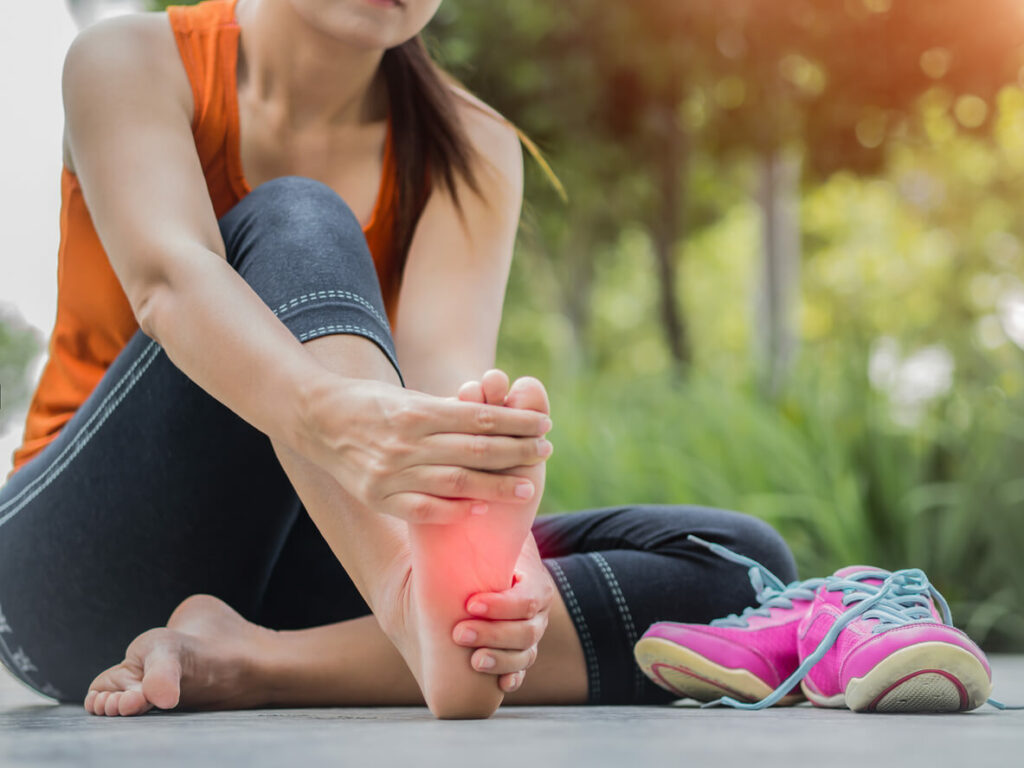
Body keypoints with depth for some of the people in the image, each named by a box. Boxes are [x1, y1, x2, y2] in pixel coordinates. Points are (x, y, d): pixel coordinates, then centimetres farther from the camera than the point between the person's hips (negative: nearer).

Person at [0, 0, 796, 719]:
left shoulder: (471, 149, 2)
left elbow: (445, 368, -18)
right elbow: (168, 278, -27)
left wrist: (489, 535, -41)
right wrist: (329, 417, -50)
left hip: (297, 571, 4)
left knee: (740, 564, -16)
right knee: (295, 223, -27)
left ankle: (251, 661, -31)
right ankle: (426, 613, -52)